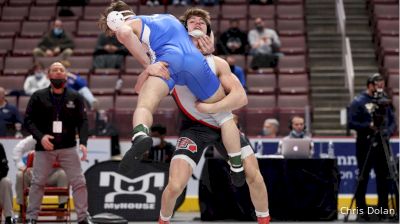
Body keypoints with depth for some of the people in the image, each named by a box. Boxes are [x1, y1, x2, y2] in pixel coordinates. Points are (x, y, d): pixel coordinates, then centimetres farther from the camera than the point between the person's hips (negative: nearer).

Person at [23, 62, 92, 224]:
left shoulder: (75, 98, 4)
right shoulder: (38, 97, 1)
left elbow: (82, 121, 1)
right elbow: (28, 120, 0)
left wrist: (83, 142, -14)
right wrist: (40, 136, -17)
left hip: (68, 148, 1)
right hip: (44, 147, -1)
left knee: (79, 182, -3)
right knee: (37, 182, 2)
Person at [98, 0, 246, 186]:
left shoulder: (129, 24, 21)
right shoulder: (169, 17, 42)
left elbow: (125, 32, -3)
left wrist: (147, 64, -1)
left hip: (167, 60, -5)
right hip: (195, 59, 5)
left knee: (144, 106, -18)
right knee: (225, 114, 18)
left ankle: (141, 136, -52)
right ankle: (237, 171, 16)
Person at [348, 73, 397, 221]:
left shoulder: (385, 101, 11)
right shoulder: (358, 102, -3)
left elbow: (392, 121, 12)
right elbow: (351, 123, -8)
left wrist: (389, 132, -8)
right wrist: (369, 126, -19)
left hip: (382, 144, 4)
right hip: (365, 145, -4)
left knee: (383, 178, 3)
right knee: (363, 179, 2)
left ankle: (383, 211, 10)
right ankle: (362, 212, 8)